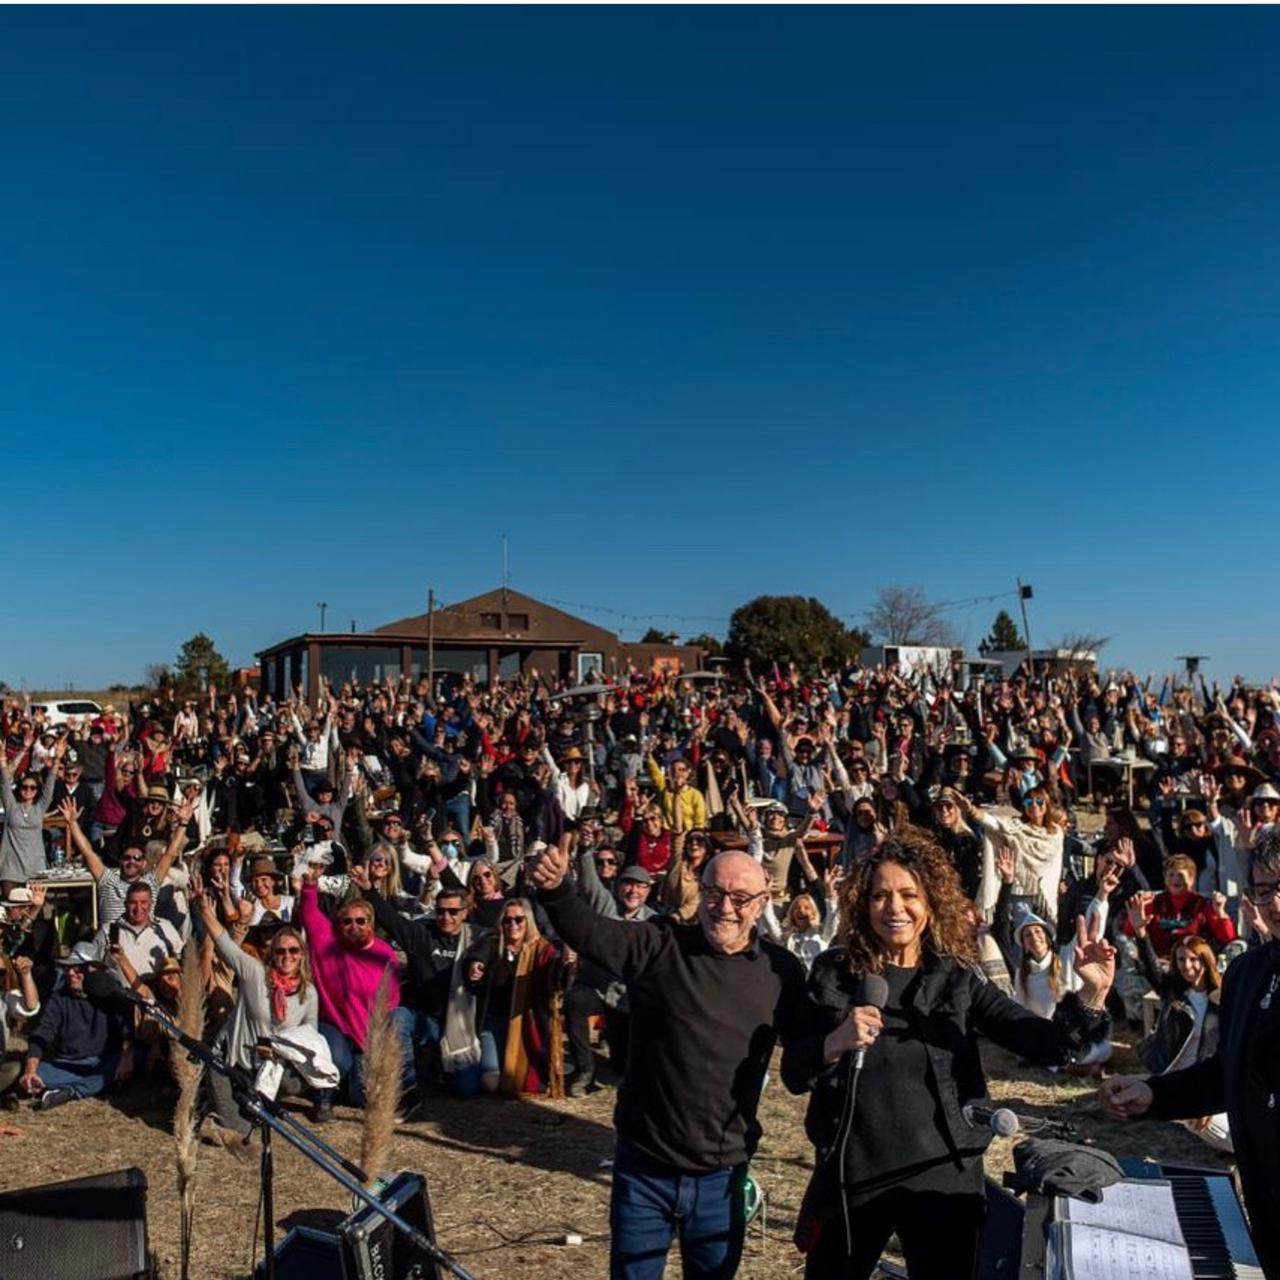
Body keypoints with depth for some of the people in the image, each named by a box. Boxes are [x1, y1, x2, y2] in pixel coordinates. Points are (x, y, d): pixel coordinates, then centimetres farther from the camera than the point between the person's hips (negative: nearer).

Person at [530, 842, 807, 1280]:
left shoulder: (782, 971, -4)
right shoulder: (658, 946, -10)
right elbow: (588, 932, -24)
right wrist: (555, 890, -42)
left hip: (721, 1176, 1)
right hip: (644, 1168, -1)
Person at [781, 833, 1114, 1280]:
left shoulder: (958, 978, -2)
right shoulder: (834, 973, -5)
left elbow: (1046, 1044, -10)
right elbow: (793, 1075, -5)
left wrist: (1091, 994, -26)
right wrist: (835, 1043, -24)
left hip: (944, 1179, 0)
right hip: (851, 1179, 0)